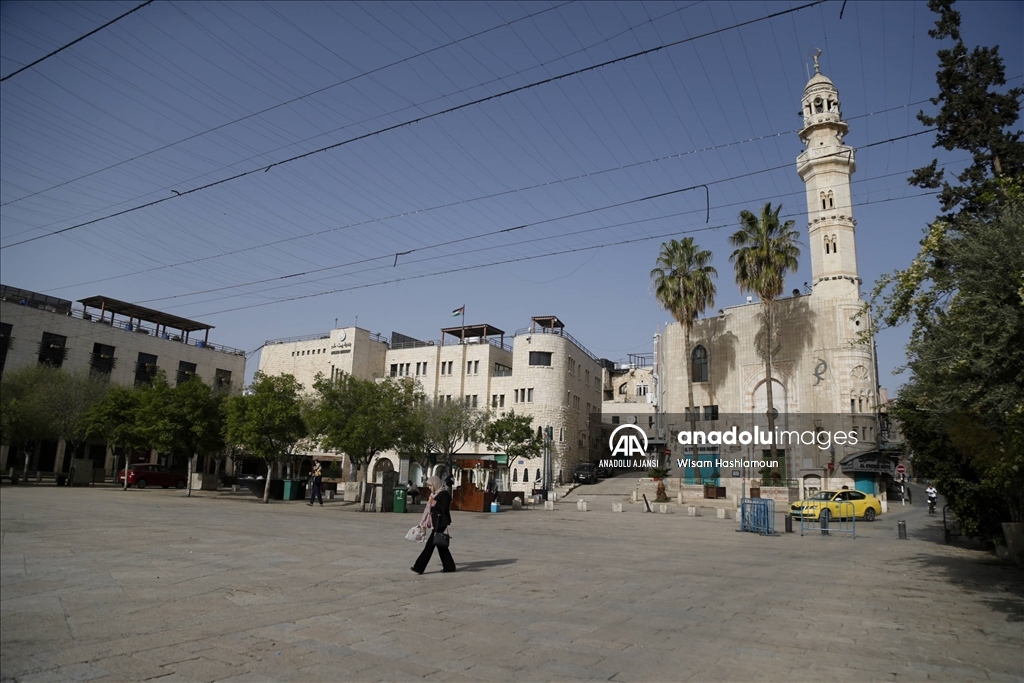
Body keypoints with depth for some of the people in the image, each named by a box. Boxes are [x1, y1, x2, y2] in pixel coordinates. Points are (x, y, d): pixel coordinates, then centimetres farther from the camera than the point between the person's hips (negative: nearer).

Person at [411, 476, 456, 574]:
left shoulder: (444, 494, -13)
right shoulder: (435, 494, 15)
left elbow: (445, 509, -18)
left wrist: (434, 503, -19)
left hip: (440, 523, -10)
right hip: (435, 522, 10)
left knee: (430, 544, -8)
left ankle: (419, 567, -6)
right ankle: (449, 566, 20)